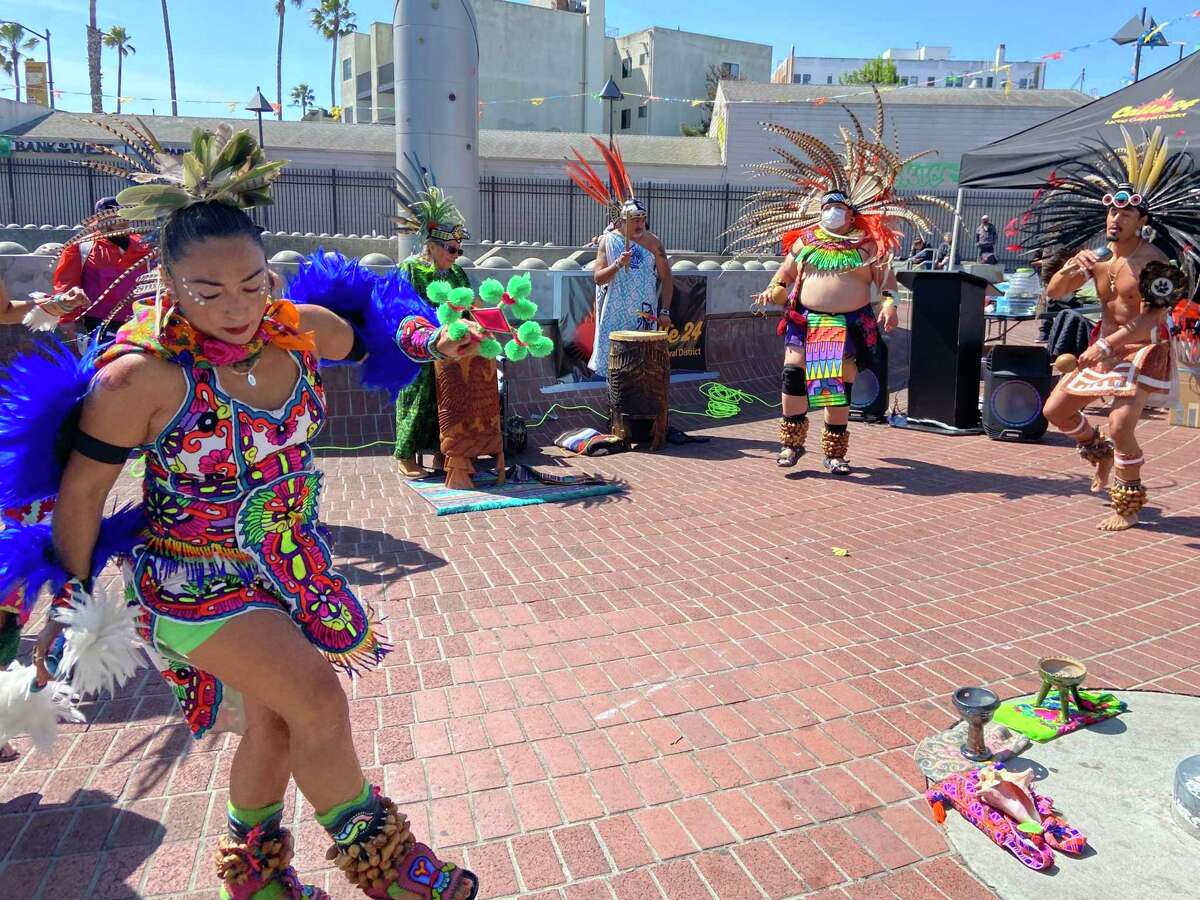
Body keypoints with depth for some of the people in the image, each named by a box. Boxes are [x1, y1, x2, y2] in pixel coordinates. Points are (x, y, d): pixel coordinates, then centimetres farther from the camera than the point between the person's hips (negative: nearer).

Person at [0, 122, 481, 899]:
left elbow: (371, 336, 12)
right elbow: (81, 494, -12)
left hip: (291, 564, 6)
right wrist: (70, 601, -4)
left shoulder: (300, 328, -10)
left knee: (274, 721, 18)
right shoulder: (143, 374, -24)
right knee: (318, 701, -16)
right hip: (195, 575, -5)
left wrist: (432, 342, -7)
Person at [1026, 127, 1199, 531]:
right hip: (1104, 347, 7)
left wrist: (1106, 346, -33)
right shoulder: (1096, 254, 2)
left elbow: (1152, 317, -25)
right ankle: (1100, 450, 37)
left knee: (1120, 426, -19)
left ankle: (1128, 508, 2)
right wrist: (1072, 268, -18)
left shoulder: (1154, 261, -17)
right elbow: (1053, 292, 2)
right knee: (1056, 411, 7)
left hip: (1144, 351, -7)